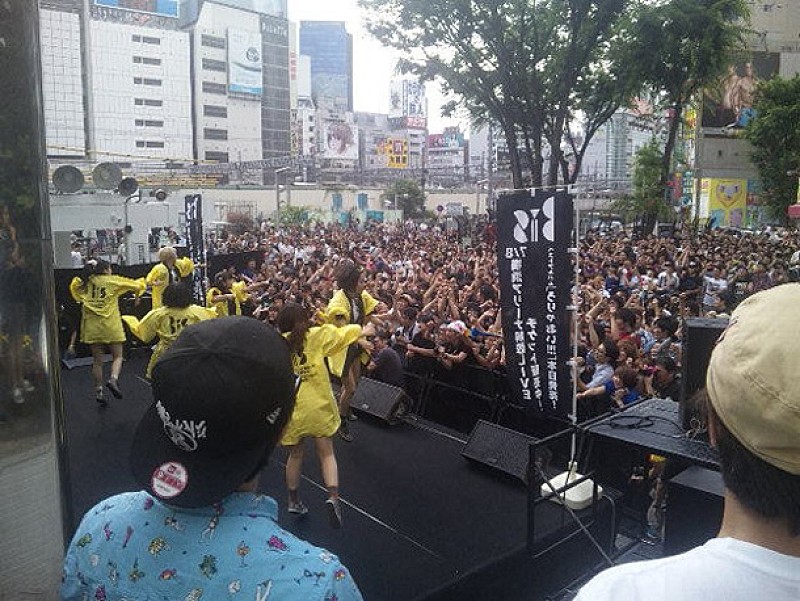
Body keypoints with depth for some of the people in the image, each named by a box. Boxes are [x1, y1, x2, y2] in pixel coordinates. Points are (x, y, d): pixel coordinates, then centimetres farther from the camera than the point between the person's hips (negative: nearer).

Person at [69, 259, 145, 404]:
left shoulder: (86, 283, 9)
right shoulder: (113, 281, -1)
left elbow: (73, 286, 29)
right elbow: (136, 285, 0)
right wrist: (142, 283, 21)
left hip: (92, 326, 4)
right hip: (111, 325, -3)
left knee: (97, 360, 10)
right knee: (117, 356, 9)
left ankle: (98, 392, 12)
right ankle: (113, 379, -17)